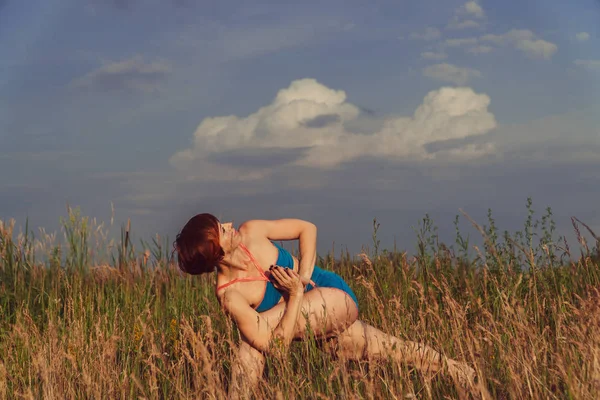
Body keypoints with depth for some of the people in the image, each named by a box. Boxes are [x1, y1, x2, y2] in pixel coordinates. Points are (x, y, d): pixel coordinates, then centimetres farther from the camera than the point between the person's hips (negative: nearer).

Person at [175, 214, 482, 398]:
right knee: (395, 353, 7)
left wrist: (305, 274, -16)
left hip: (336, 299, 1)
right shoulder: (230, 295, -25)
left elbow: (307, 229, -3)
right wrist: (297, 293, -28)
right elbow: (275, 344, -29)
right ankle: (459, 373, 31)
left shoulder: (251, 232, -16)